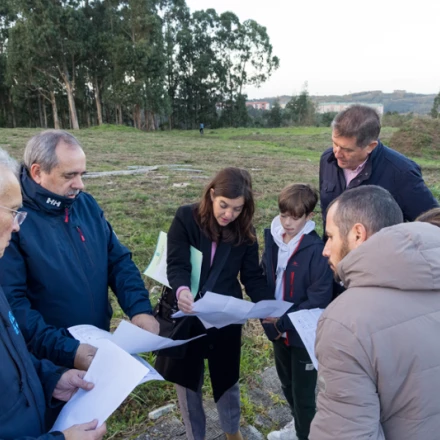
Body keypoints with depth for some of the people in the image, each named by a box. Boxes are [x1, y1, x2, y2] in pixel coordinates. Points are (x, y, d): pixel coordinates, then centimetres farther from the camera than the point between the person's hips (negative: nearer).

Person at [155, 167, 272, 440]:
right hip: (187, 315, -1)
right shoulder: (186, 219, -14)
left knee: (227, 379, 20)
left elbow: (253, 276, -4)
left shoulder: (245, 232, -5)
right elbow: (176, 265, -21)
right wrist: (181, 290, -42)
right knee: (187, 380, 16)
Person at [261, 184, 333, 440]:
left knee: (303, 391, 11)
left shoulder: (316, 250, -22)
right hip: (279, 330, 7)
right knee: (287, 384, 26)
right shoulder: (273, 239, -4)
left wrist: (284, 320, -28)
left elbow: (318, 301, -22)